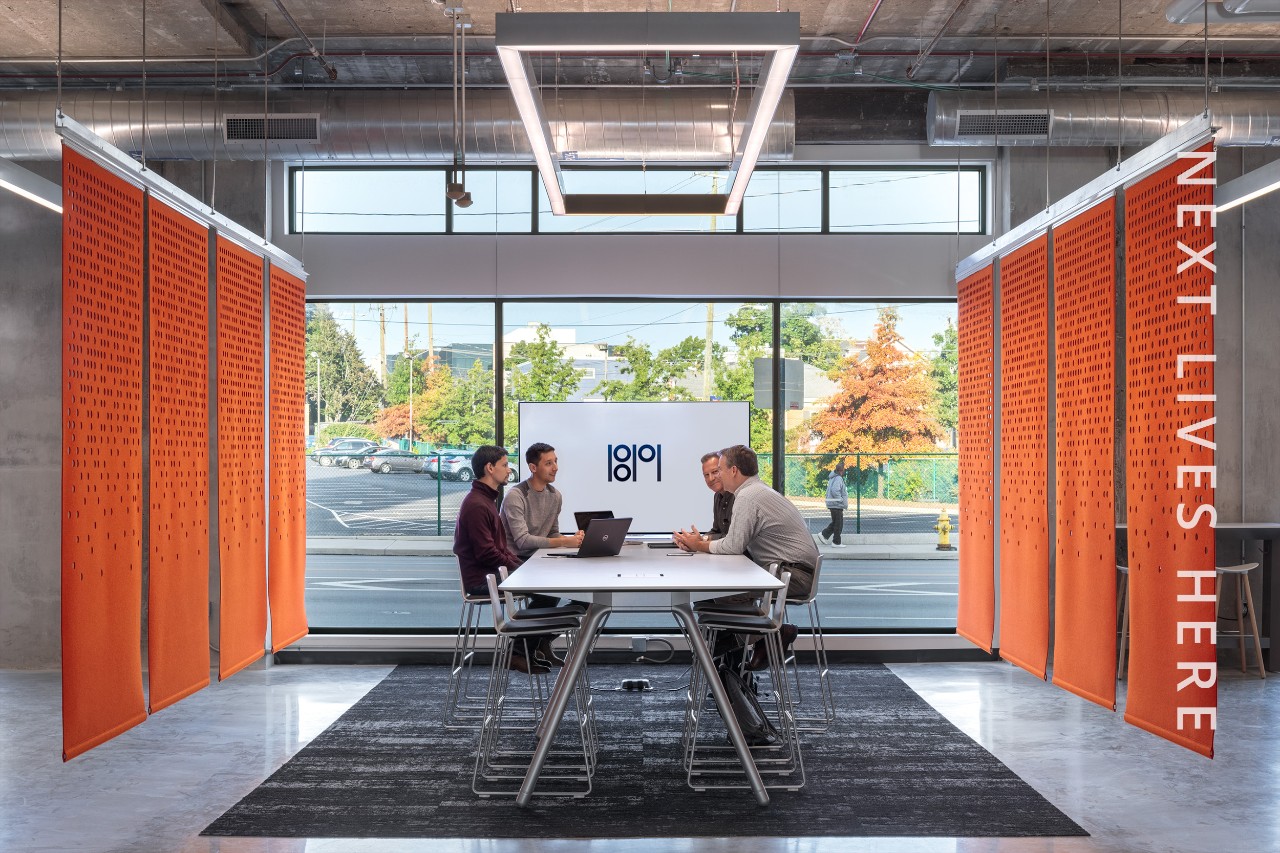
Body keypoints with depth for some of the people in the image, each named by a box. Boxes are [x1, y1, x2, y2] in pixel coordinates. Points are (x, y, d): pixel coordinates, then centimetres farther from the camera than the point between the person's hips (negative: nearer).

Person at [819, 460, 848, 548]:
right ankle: (836, 542, 5)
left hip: (832, 504, 10)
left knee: (835, 522, 20)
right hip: (837, 505, -10)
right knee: (838, 524, -1)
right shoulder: (838, 479, -18)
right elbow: (834, 490, -30)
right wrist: (840, 499, -22)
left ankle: (823, 534, 14)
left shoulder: (833, 477, 13)